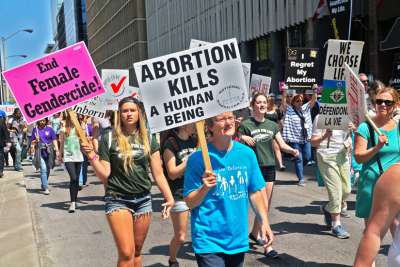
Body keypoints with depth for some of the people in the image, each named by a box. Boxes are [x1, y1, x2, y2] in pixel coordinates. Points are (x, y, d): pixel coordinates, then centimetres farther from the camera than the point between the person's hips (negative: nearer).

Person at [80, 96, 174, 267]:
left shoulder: (148, 139, 4)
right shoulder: (108, 138, -3)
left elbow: (158, 173, 5)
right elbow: (104, 176, -3)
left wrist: (169, 197, -3)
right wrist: (92, 157, -17)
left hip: (143, 200, 3)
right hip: (117, 200, -3)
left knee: (137, 252, 13)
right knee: (126, 253, -10)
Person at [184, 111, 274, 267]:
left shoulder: (247, 153, -1)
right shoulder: (198, 158, -13)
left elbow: (254, 192, 8)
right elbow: (190, 203, -8)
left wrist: (264, 222, 2)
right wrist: (205, 188, -26)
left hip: (238, 239, 5)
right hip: (209, 241, -4)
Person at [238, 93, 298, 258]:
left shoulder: (272, 125, 10)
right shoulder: (246, 125, -4)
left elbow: (281, 145, 9)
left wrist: (292, 150, -10)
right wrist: (244, 138, -22)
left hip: (270, 167, 5)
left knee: (266, 206, 13)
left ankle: (254, 233, 34)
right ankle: (268, 245, -4)